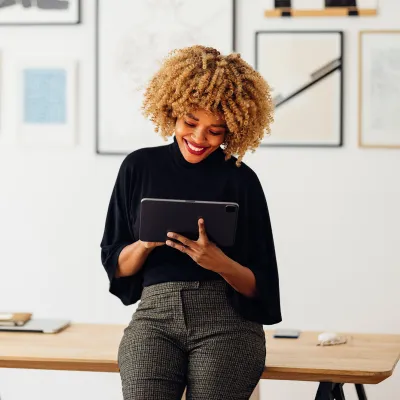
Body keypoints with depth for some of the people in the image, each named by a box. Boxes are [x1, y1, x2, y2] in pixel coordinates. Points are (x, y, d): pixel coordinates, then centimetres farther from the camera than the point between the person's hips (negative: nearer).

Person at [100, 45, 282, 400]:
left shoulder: (241, 180, 7)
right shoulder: (139, 167, 11)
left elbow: (260, 287, 6)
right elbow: (116, 266, 13)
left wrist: (220, 263, -14)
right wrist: (146, 243, -7)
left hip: (227, 320, 0)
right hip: (155, 316, 0)